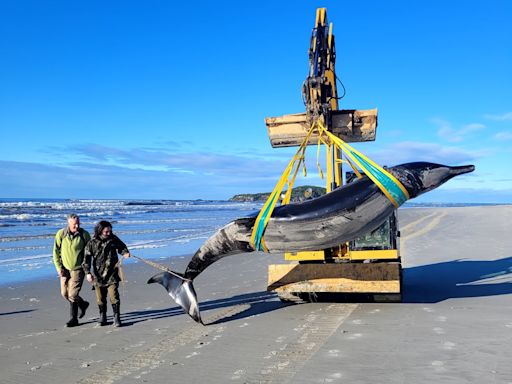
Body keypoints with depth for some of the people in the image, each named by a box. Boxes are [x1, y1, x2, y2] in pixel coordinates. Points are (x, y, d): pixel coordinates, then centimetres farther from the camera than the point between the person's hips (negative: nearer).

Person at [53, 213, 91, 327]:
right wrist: (59, 267, -7)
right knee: (65, 294, 11)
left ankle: (73, 319, 9)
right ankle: (83, 304, 36)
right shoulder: (61, 234, -7)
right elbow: (56, 252, 0)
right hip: (64, 268, 4)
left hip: (78, 268, -3)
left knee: (72, 294, -8)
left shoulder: (84, 234, -10)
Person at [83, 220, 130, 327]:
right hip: (98, 275, 1)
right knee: (100, 298, 10)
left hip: (112, 274, -1)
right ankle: (102, 317, 27)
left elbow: (121, 246, 18)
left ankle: (116, 317, 2)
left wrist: (125, 253, -4)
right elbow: (87, 258, -3)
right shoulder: (92, 243, -4)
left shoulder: (113, 239, 0)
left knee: (114, 296, -7)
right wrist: (88, 272, -11)